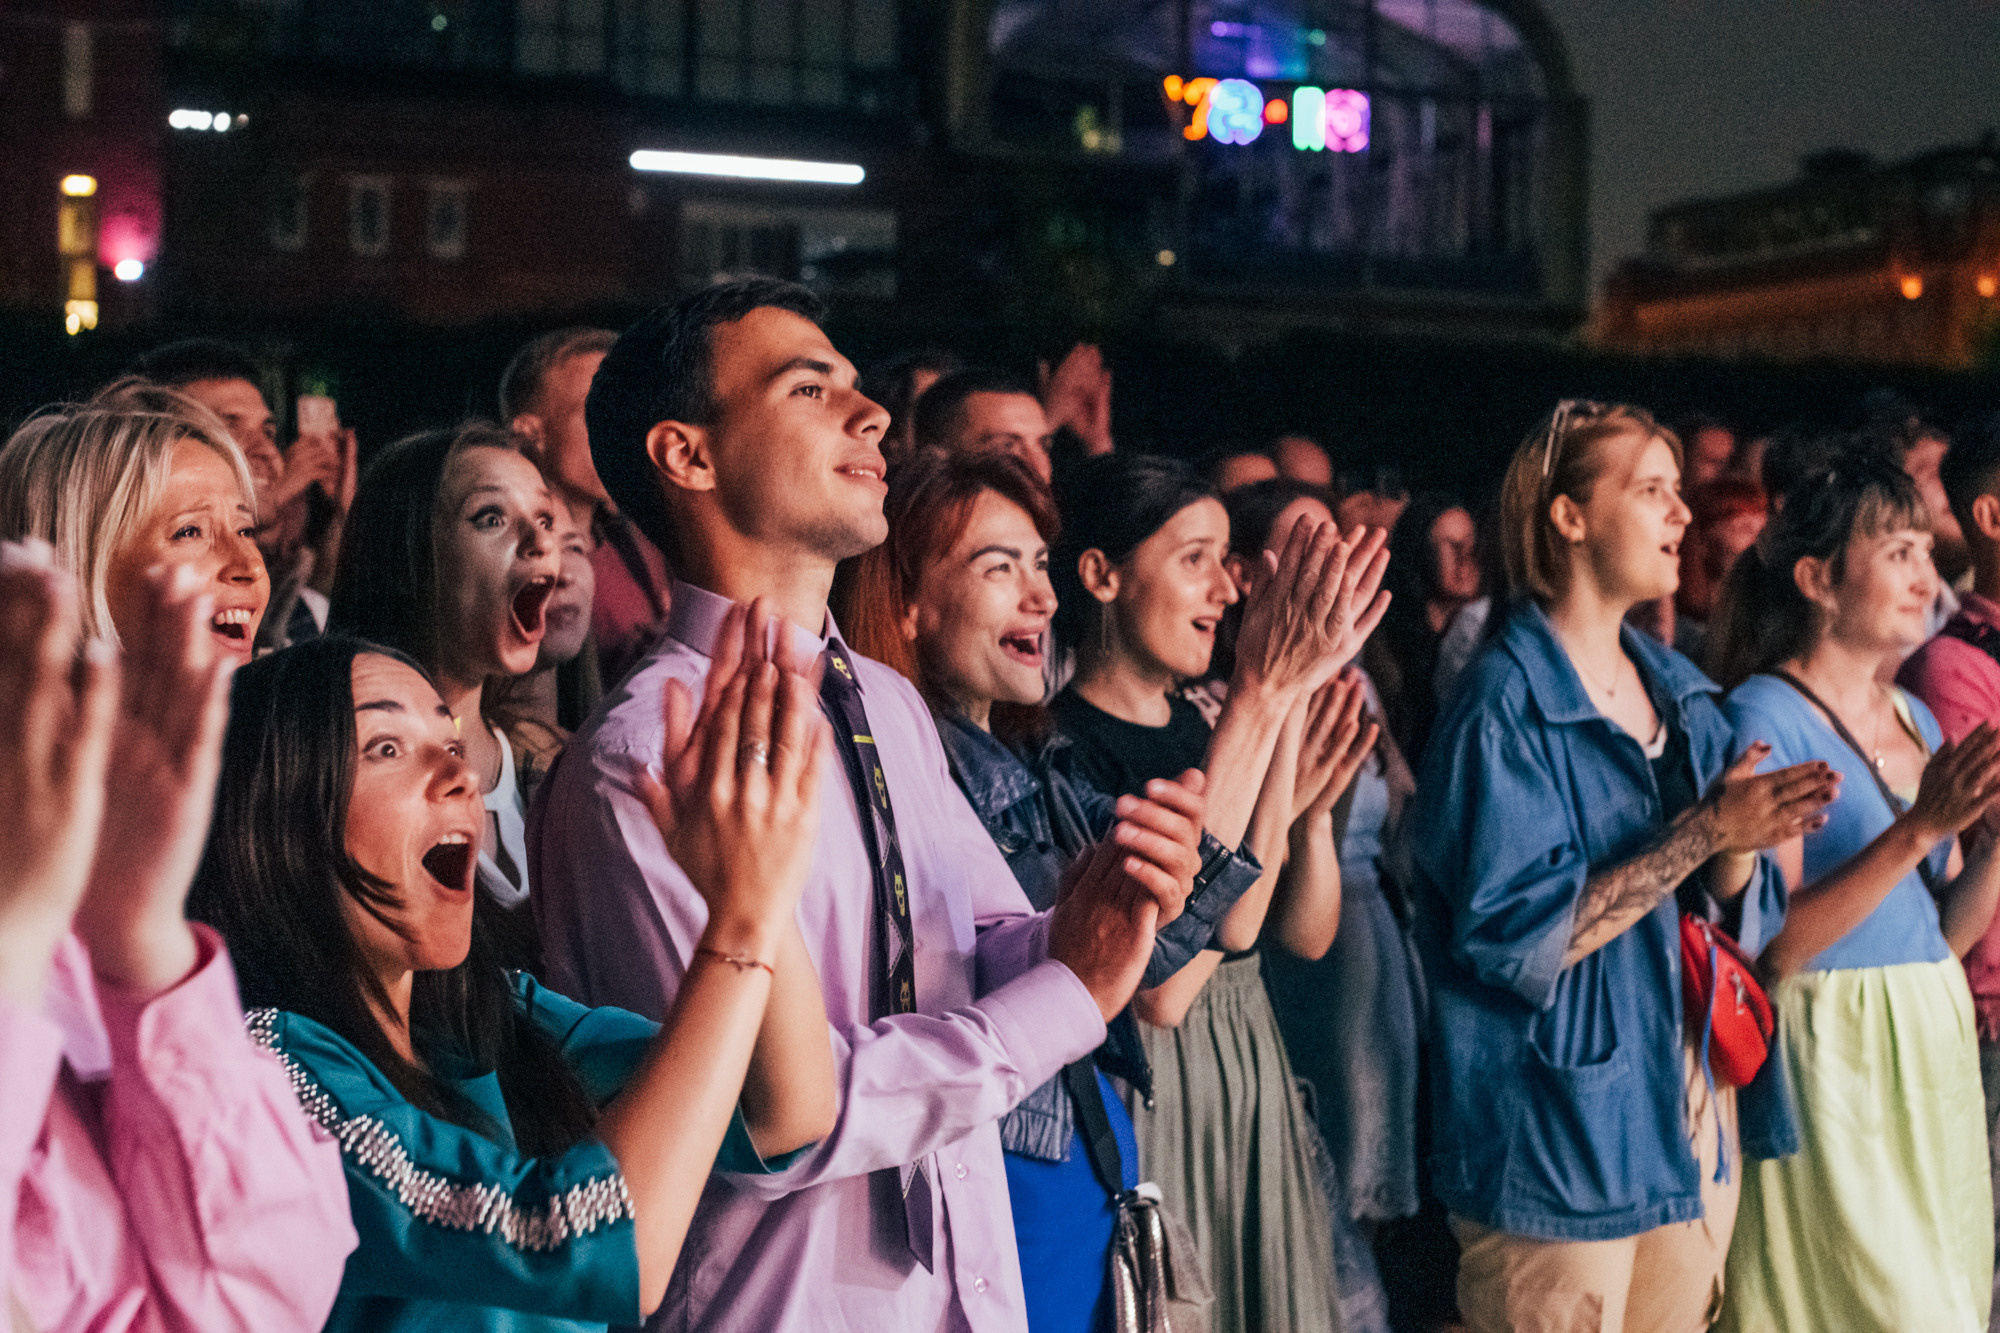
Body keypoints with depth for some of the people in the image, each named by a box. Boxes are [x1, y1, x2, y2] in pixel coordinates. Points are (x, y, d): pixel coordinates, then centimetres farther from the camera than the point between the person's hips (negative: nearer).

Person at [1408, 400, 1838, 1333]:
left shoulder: (1680, 695, 9)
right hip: (1558, 1146, -7)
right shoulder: (1504, 707, -14)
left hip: (1689, 1124, 7)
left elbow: (1741, 917, 10)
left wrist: (1741, 842, -12)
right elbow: (1518, 939, -22)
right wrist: (1701, 832, -22)